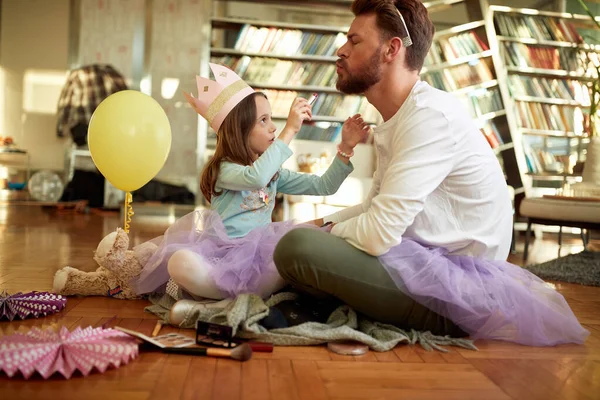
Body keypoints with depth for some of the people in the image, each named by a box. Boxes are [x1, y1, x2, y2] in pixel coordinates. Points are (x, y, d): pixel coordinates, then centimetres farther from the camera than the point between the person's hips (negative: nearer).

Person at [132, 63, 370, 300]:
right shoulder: (225, 170, -6)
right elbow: (256, 178, -30)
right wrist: (290, 130, -26)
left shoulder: (273, 173, 14)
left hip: (260, 255, 6)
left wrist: (345, 147, 0)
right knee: (181, 263, -38)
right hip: (222, 257, -5)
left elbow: (323, 186, 11)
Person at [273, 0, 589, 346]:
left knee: (297, 248, -26)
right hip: (428, 262, 10)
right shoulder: (398, 119, 12)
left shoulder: (430, 115, -20)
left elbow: (377, 235, -25)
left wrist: (327, 233, -6)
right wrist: (321, 224, 4)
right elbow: (376, 207, 17)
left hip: (455, 286, -10)